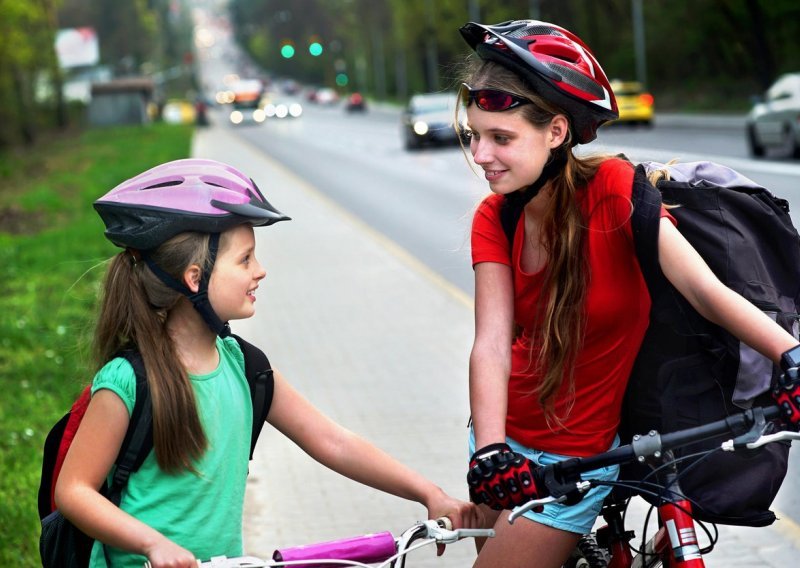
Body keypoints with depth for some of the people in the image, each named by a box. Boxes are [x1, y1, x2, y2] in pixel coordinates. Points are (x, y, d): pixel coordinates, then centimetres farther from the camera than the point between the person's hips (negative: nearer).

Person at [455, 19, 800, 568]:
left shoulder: (611, 188, -19)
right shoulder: (495, 218, -7)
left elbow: (705, 289, -29)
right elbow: (492, 344, -19)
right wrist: (490, 451, -36)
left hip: (574, 457, -5)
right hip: (507, 437, 5)